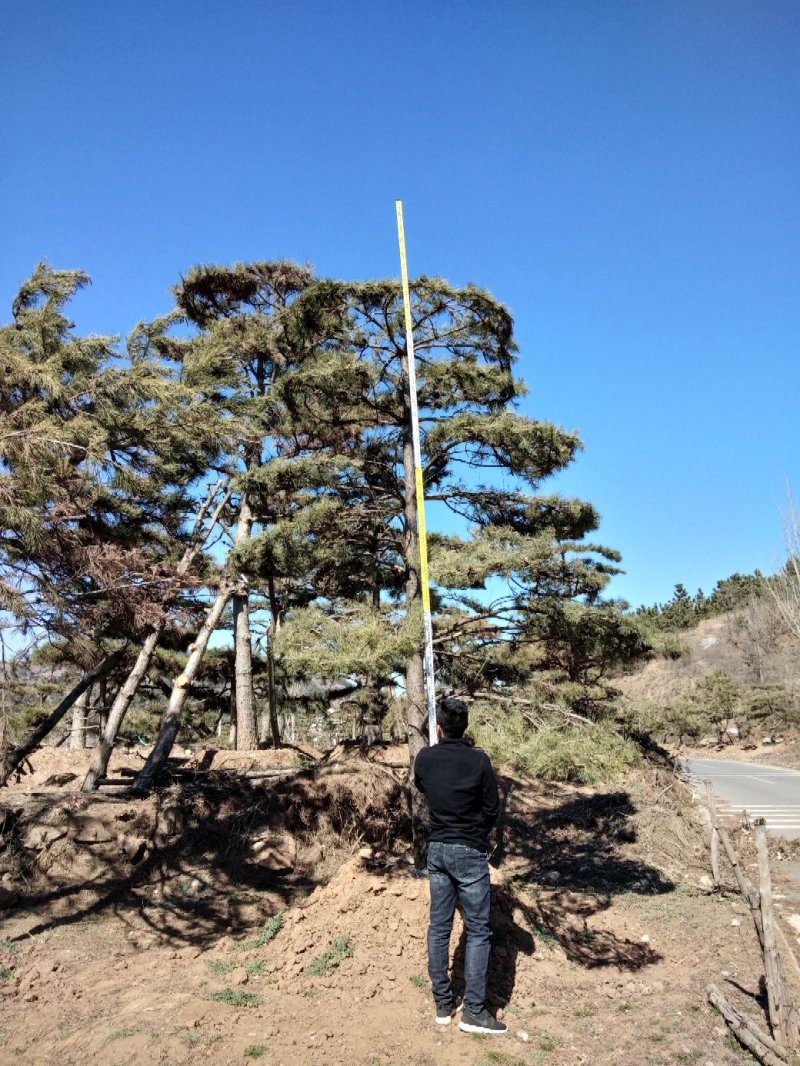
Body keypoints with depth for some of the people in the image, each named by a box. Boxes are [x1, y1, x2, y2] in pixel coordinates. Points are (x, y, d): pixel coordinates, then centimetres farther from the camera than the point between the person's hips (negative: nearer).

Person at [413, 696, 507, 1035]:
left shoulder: (424, 759, -5)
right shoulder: (478, 760, -16)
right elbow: (492, 808, -6)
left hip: (437, 850, 4)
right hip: (470, 853, -4)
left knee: (439, 927, 13)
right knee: (478, 931, 6)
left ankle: (443, 1004, 22)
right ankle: (473, 1011, 7)